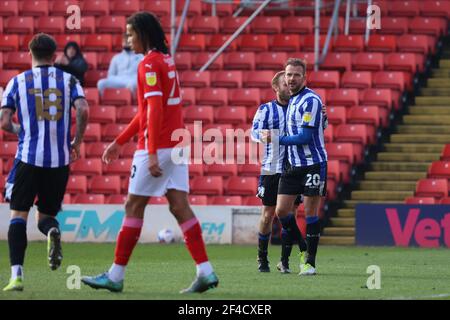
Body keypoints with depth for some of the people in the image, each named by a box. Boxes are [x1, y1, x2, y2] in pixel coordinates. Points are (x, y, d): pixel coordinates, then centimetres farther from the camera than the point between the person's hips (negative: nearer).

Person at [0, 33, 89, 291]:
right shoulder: (68, 80, 7)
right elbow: (83, 110, -8)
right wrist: (77, 143, 5)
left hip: (28, 157, -2)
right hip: (60, 159, 2)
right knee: (46, 214, 16)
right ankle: (53, 231, -22)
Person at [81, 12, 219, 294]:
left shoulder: (150, 64, -12)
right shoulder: (167, 60, 17)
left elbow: (155, 111, -20)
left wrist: (152, 154, -24)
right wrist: (119, 142, 28)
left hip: (157, 147, -8)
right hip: (176, 146, 8)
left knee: (134, 206, 0)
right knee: (179, 206, 3)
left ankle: (116, 275, 6)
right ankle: (206, 272, -6)